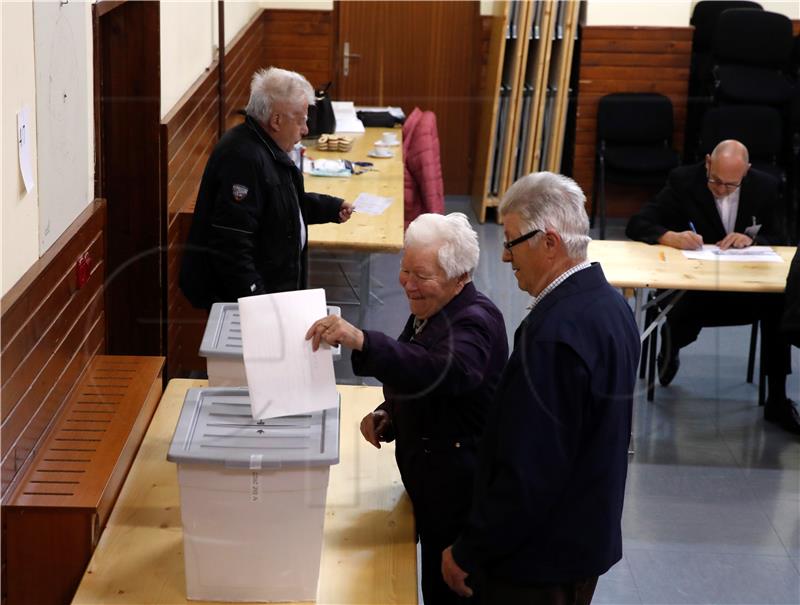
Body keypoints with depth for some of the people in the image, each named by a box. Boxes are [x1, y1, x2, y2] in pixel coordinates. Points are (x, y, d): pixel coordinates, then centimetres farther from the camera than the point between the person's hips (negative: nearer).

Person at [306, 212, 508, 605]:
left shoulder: (475, 322, -23)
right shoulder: (431, 310, 7)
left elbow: (445, 372, -46)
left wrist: (361, 341, -54)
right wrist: (387, 416, 1)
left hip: (459, 493, -9)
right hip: (429, 481, 9)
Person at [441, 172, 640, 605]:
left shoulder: (553, 334, -28)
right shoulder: (610, 304, 3)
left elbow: (527, 471, -27)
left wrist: (467, 552, -16)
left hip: (539, 559, -9)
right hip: (589, 539, 9)